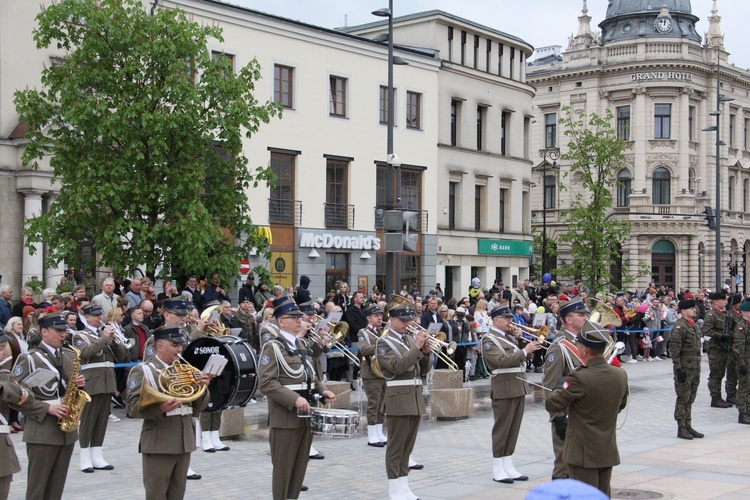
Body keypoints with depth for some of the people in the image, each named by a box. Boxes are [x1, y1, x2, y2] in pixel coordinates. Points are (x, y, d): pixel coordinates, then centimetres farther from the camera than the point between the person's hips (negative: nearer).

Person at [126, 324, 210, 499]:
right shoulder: (142, 371, -3)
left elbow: (198, 406, 14)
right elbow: (133, 407, -14)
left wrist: (202, 388, -6)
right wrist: (161, 409, -29)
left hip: (185, 443, 6)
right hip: (159, 445, -6)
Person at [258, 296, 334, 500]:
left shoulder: (301, 344, 14)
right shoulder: (272, 346, -11)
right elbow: (266, 383, -19)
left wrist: (322, 390, 5)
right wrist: (294, 399, -26)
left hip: (305, 416, 8)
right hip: (285, 418, -7)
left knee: (300, 468, 13)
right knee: (283, 469, 1)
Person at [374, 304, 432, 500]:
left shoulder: (411, 339, 15)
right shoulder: (384, 342, -5)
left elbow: (424, 370, 13)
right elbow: (397, 366, -20)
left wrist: (425, 352, -5)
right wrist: (416, 347, -21)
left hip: (416, 397, 7)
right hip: (399, 397, -7)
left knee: (408, 445, 11)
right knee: (396, 445, -4)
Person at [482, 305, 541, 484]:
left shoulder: (509, 336, 17)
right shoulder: (489, 340, -9)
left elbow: (523, 357, 18)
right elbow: (502, 360, -22)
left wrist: (520, 340, 4)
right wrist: (525, 351, -23)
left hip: (518, 387, 8)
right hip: (504, 388, -8)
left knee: (514, 428, 10)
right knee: (502, 429, -3)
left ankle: (508, 467, 16)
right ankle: (497, 470, 3)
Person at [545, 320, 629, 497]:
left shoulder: (580, 378, -24)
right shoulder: (621, 375, -2)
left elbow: (551, 405, -15)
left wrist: (560, 387, 3)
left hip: (583, 453, -6)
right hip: (608, 452, 7)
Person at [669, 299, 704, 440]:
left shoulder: (693, 325, 14)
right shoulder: (680, 327, -14)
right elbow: (674, 350, -18)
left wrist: (698, 368, 20)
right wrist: (679, 368, -20)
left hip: (695, 369, 8)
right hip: (685, 369, -8)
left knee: (690, 399, 13)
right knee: (683, 399, -2)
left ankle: (688, 426, 20)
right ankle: (681, 429, 4)